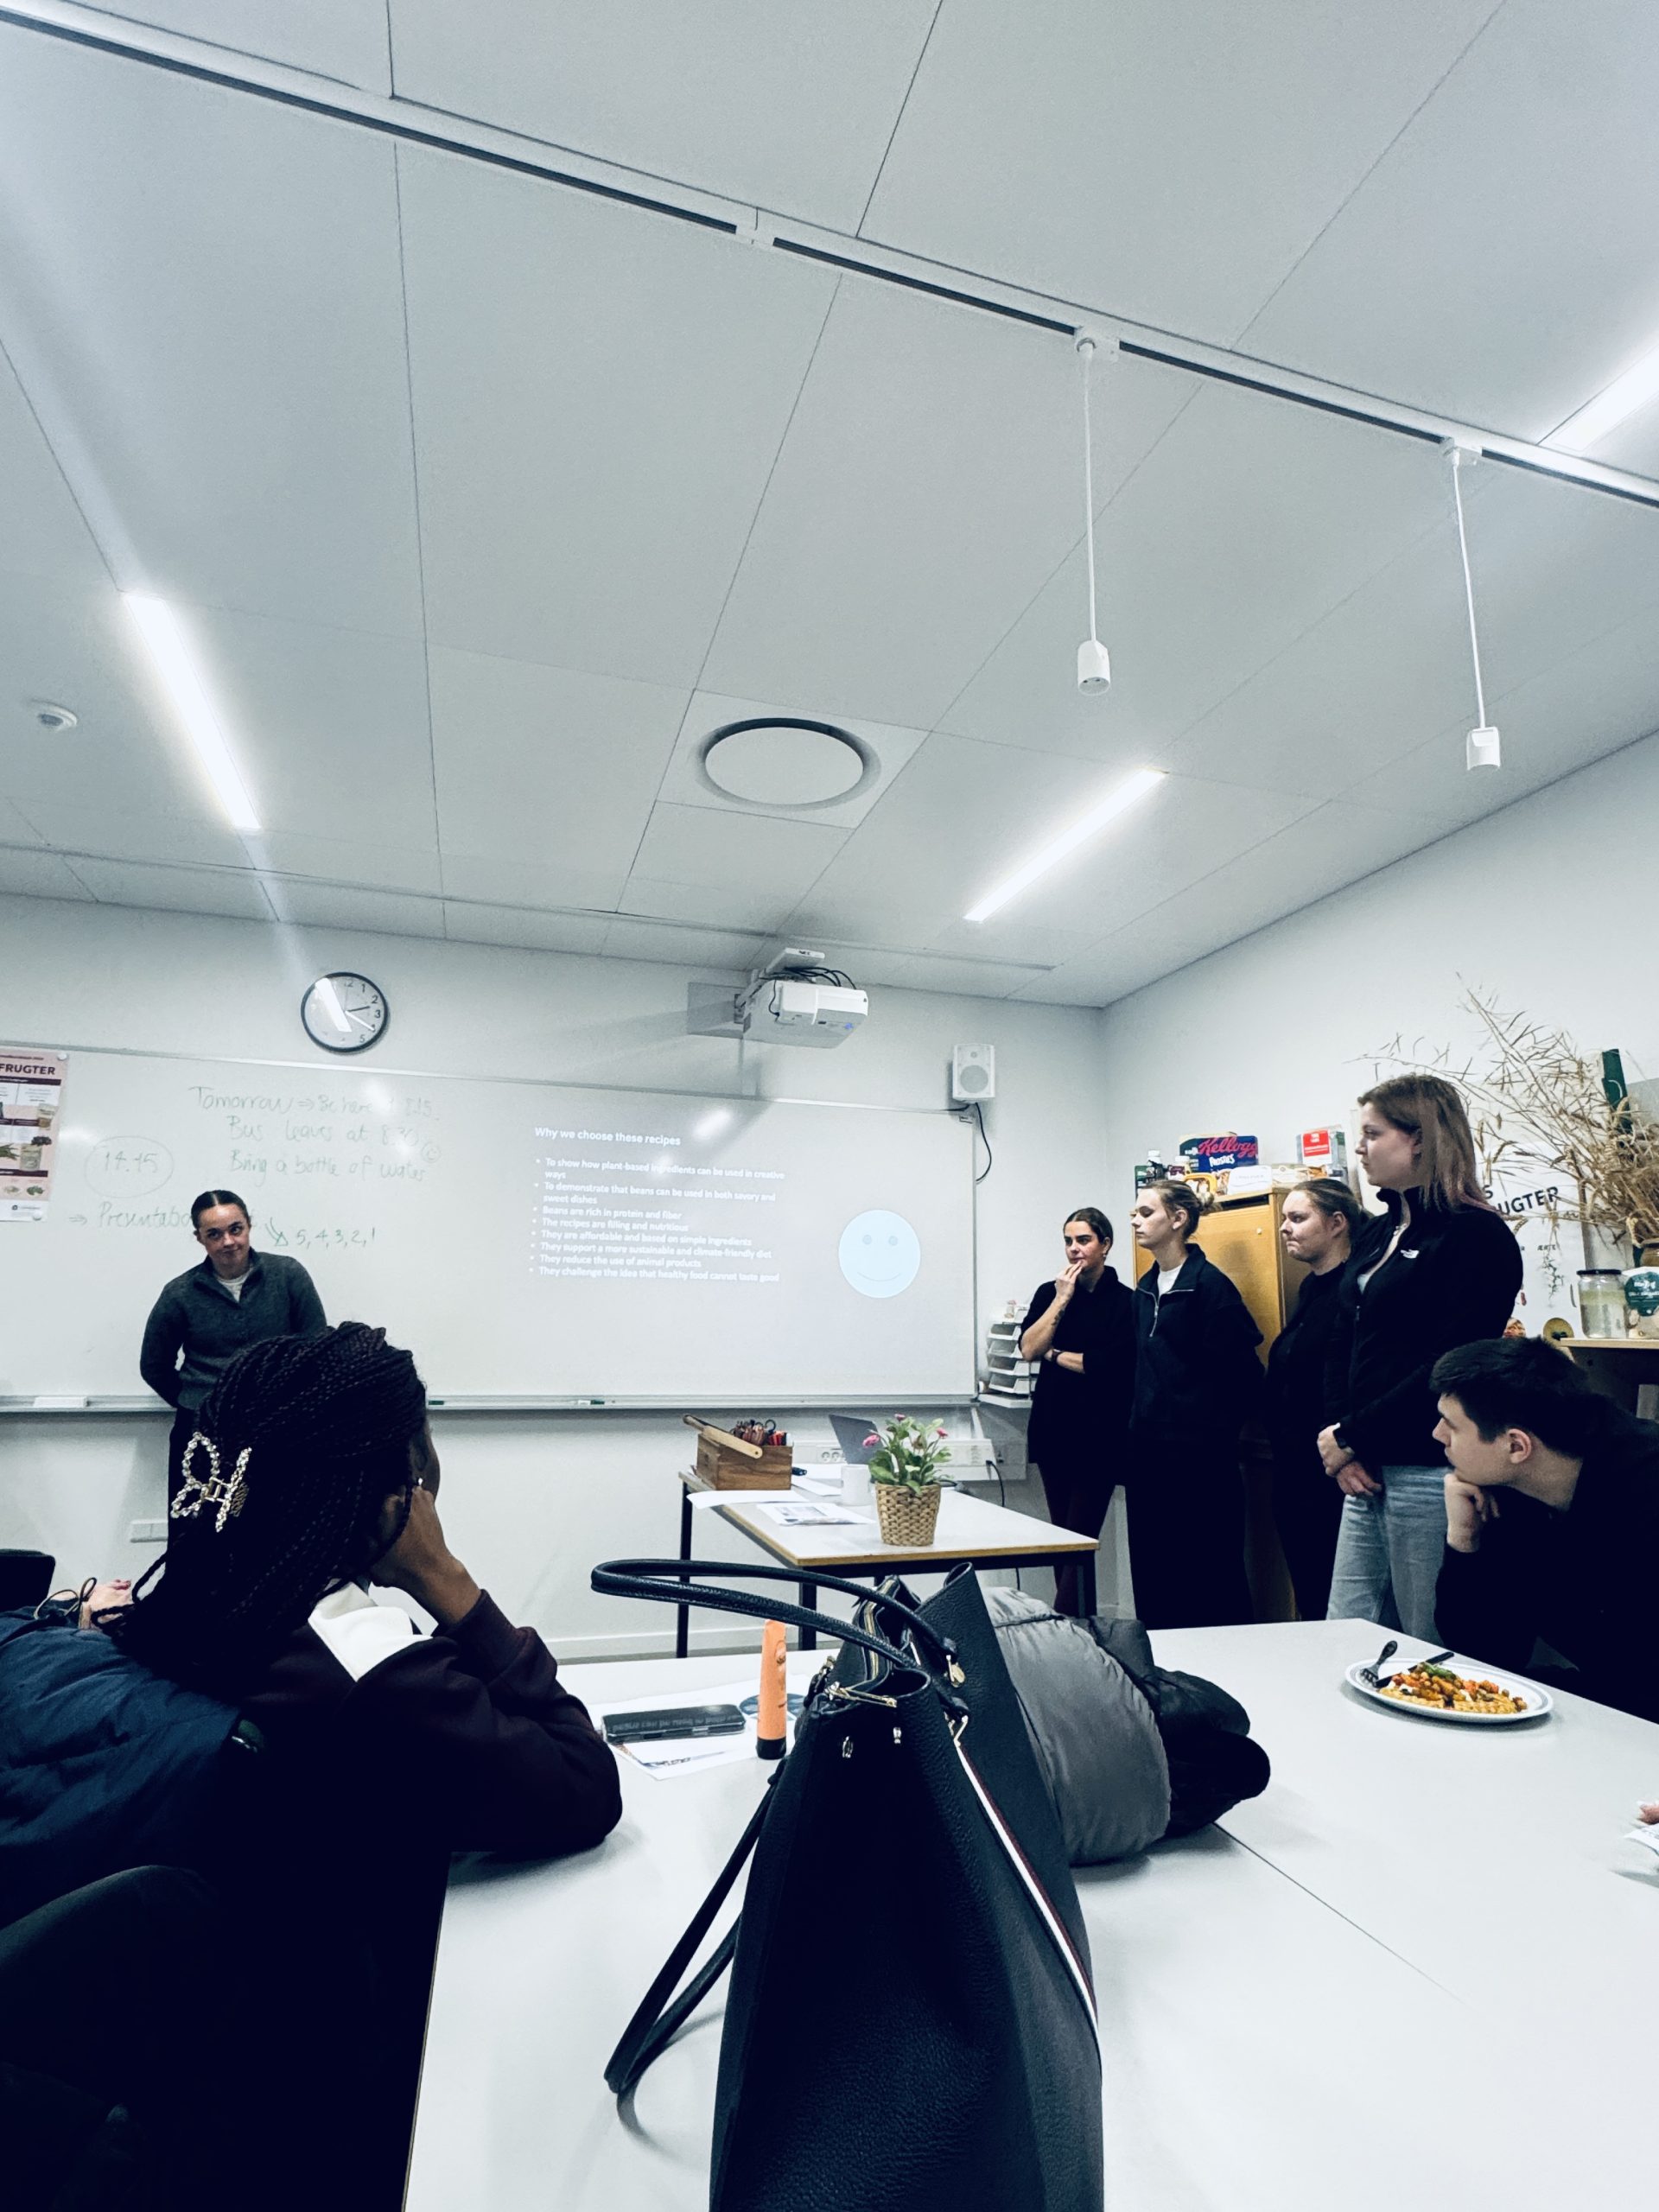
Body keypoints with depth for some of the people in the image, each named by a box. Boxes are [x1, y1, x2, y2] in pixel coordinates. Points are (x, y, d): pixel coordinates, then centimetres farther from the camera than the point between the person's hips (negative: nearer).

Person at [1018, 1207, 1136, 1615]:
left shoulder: (1125, 1302, -5)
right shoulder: (1049, 1292, 9)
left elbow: (1108, 1364, -15)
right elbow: (1028, 1348, -4)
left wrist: (1053, 1354, -4)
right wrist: (1062, 1298, -7)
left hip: (1098, 1435, -4)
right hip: (1053, 1429, 5)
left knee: (1079, 1539, -6)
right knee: (1063, 1537, 11)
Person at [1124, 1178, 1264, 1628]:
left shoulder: (1208, 1283, -12)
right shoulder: (1147, 1287, 12)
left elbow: (1242, 1370, -14)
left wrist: (1216, 1430, -8)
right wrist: (1142, 1422, 14)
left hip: (1199, 1456, -8)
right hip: (1149, 1452, 8)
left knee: (1212, 1575, 3)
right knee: (1153, 1574, 14)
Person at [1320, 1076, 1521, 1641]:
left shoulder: (1476, 1235, -10)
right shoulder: (1381, 1232, 14)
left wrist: (1351, 1436, -13)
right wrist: (1340, 1445, 0)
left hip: (1429, 1473, -8)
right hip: (1369, 1472, 8)